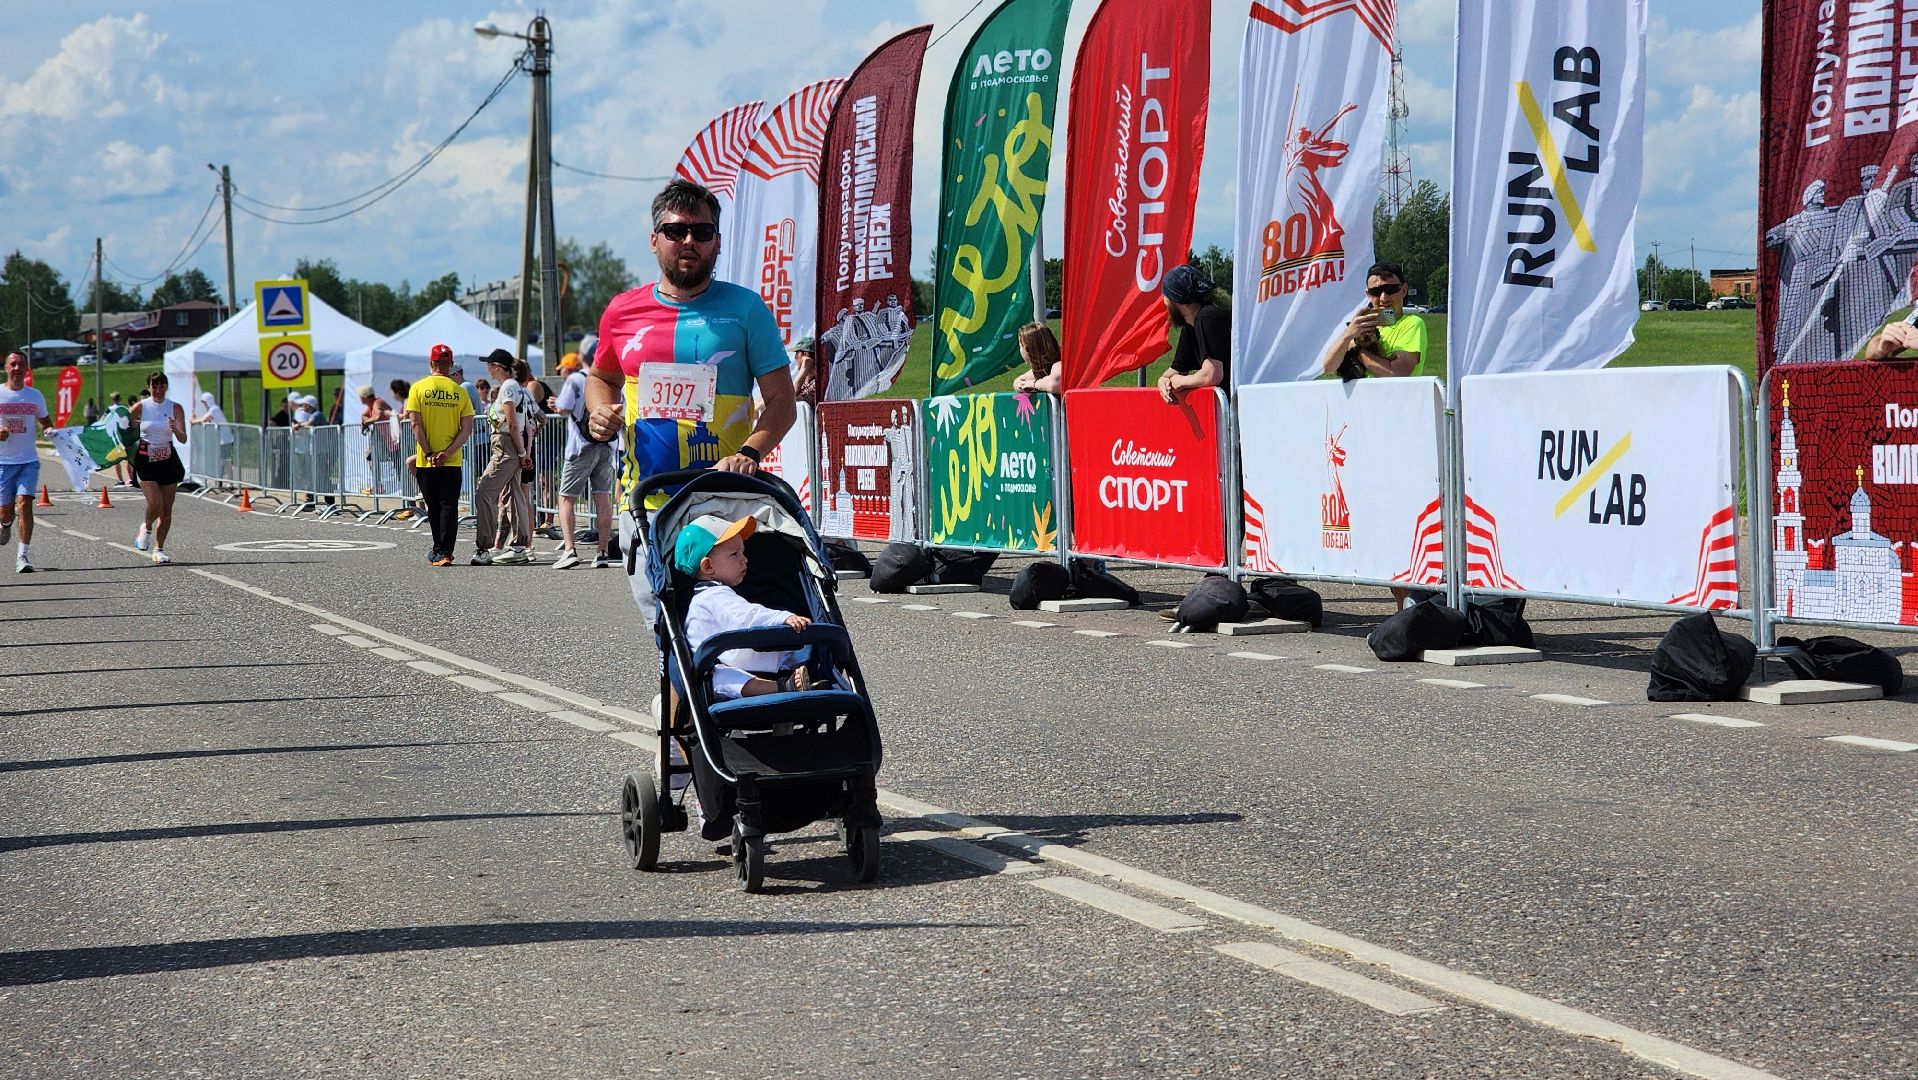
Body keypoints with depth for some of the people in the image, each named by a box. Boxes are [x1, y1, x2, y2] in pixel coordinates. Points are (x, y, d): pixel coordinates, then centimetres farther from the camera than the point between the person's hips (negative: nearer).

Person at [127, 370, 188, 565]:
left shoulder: (175, 408, 0)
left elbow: (183, 439, -5)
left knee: (166, 509, 4)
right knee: (155, 503, -19)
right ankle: (146, 528, 14)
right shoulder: (140, 407, -3)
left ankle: (159, 549, 18)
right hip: (146, 461, -2)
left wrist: (176, 430, -26)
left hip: (168, 460, 2)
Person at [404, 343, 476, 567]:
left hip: (426, 461, 0)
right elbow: (467, 428, -4)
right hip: (452, 461, 0)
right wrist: (448, 452, -8)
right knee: (449, 505, 1)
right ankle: (444, 552, -7)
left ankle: (439, 551, 21)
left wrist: (429, 454, -8)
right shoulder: (459, 392, 1)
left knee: (434, 506, 12)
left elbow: (416, 425, -8)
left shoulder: (418, 388, -2)